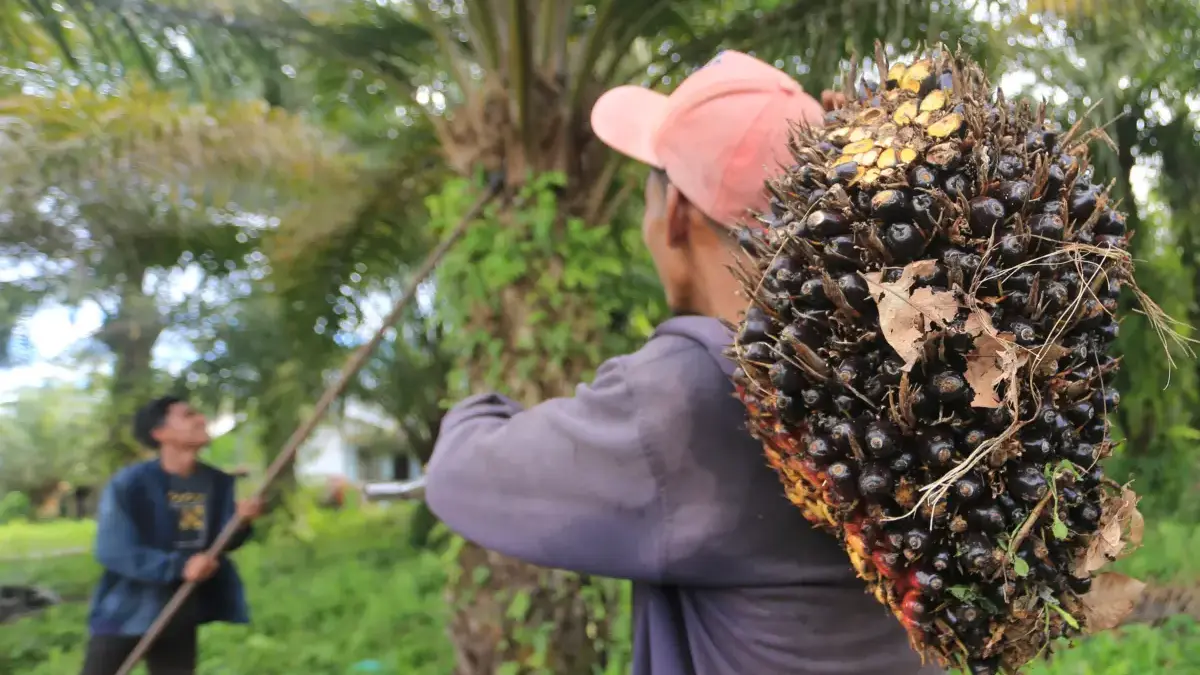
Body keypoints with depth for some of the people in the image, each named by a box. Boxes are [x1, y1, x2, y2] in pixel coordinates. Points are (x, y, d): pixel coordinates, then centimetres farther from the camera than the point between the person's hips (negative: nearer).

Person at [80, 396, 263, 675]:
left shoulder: (218, 483, -4)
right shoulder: (129, 483, -18)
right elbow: (113, 551, -23)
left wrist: (240, 521, -20)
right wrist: (179, 566, -30)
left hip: (179, 616, 4)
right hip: (125, 611, -4)